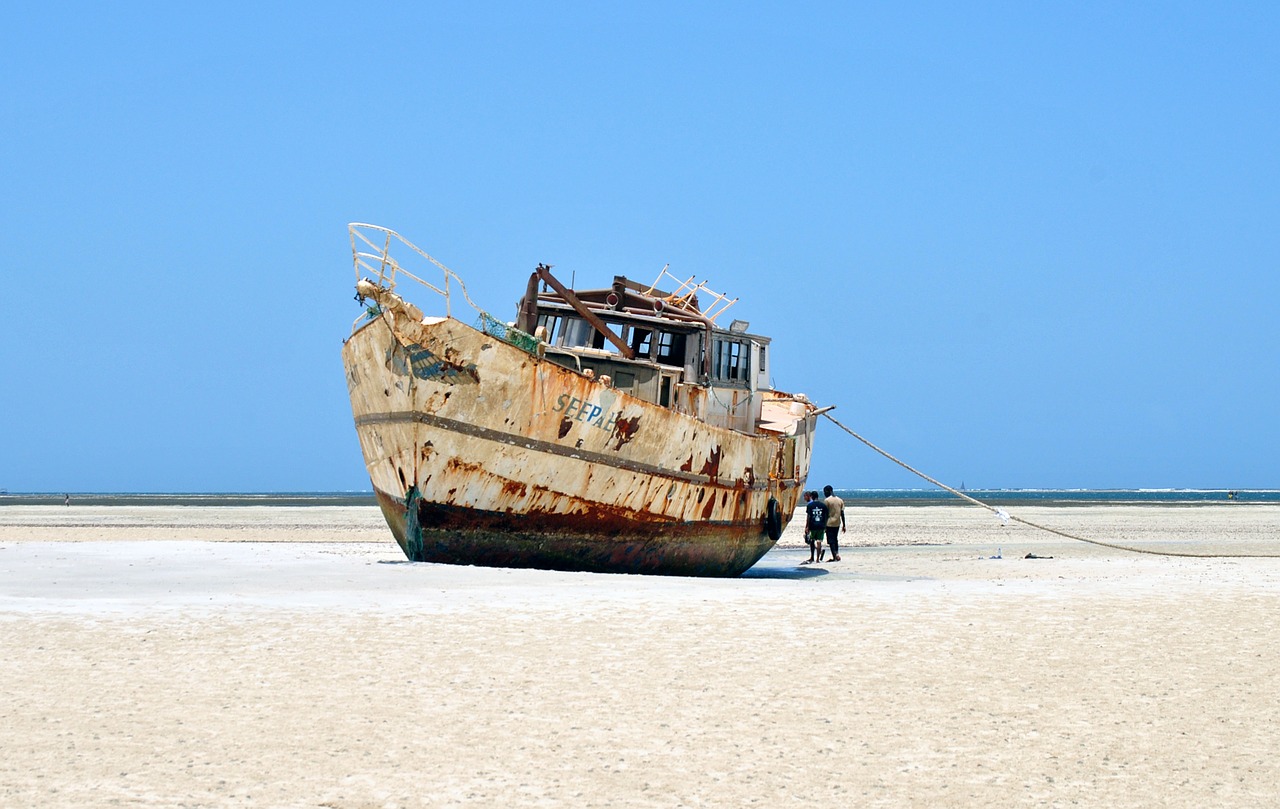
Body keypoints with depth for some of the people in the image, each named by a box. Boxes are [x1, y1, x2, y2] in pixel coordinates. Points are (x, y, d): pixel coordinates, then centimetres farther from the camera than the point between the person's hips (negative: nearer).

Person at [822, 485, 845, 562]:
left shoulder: (827, 500, -9)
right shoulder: (840, 500, 8)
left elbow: (825, 514, -10)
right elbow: (842, 514, 7)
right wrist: (844, 525, 10)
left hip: (829, 523, -6)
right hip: (837, 523, 6)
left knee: (831, 541, -3)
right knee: (835, 539, 17)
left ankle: (835, 556, -9)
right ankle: (837, 554, 12)